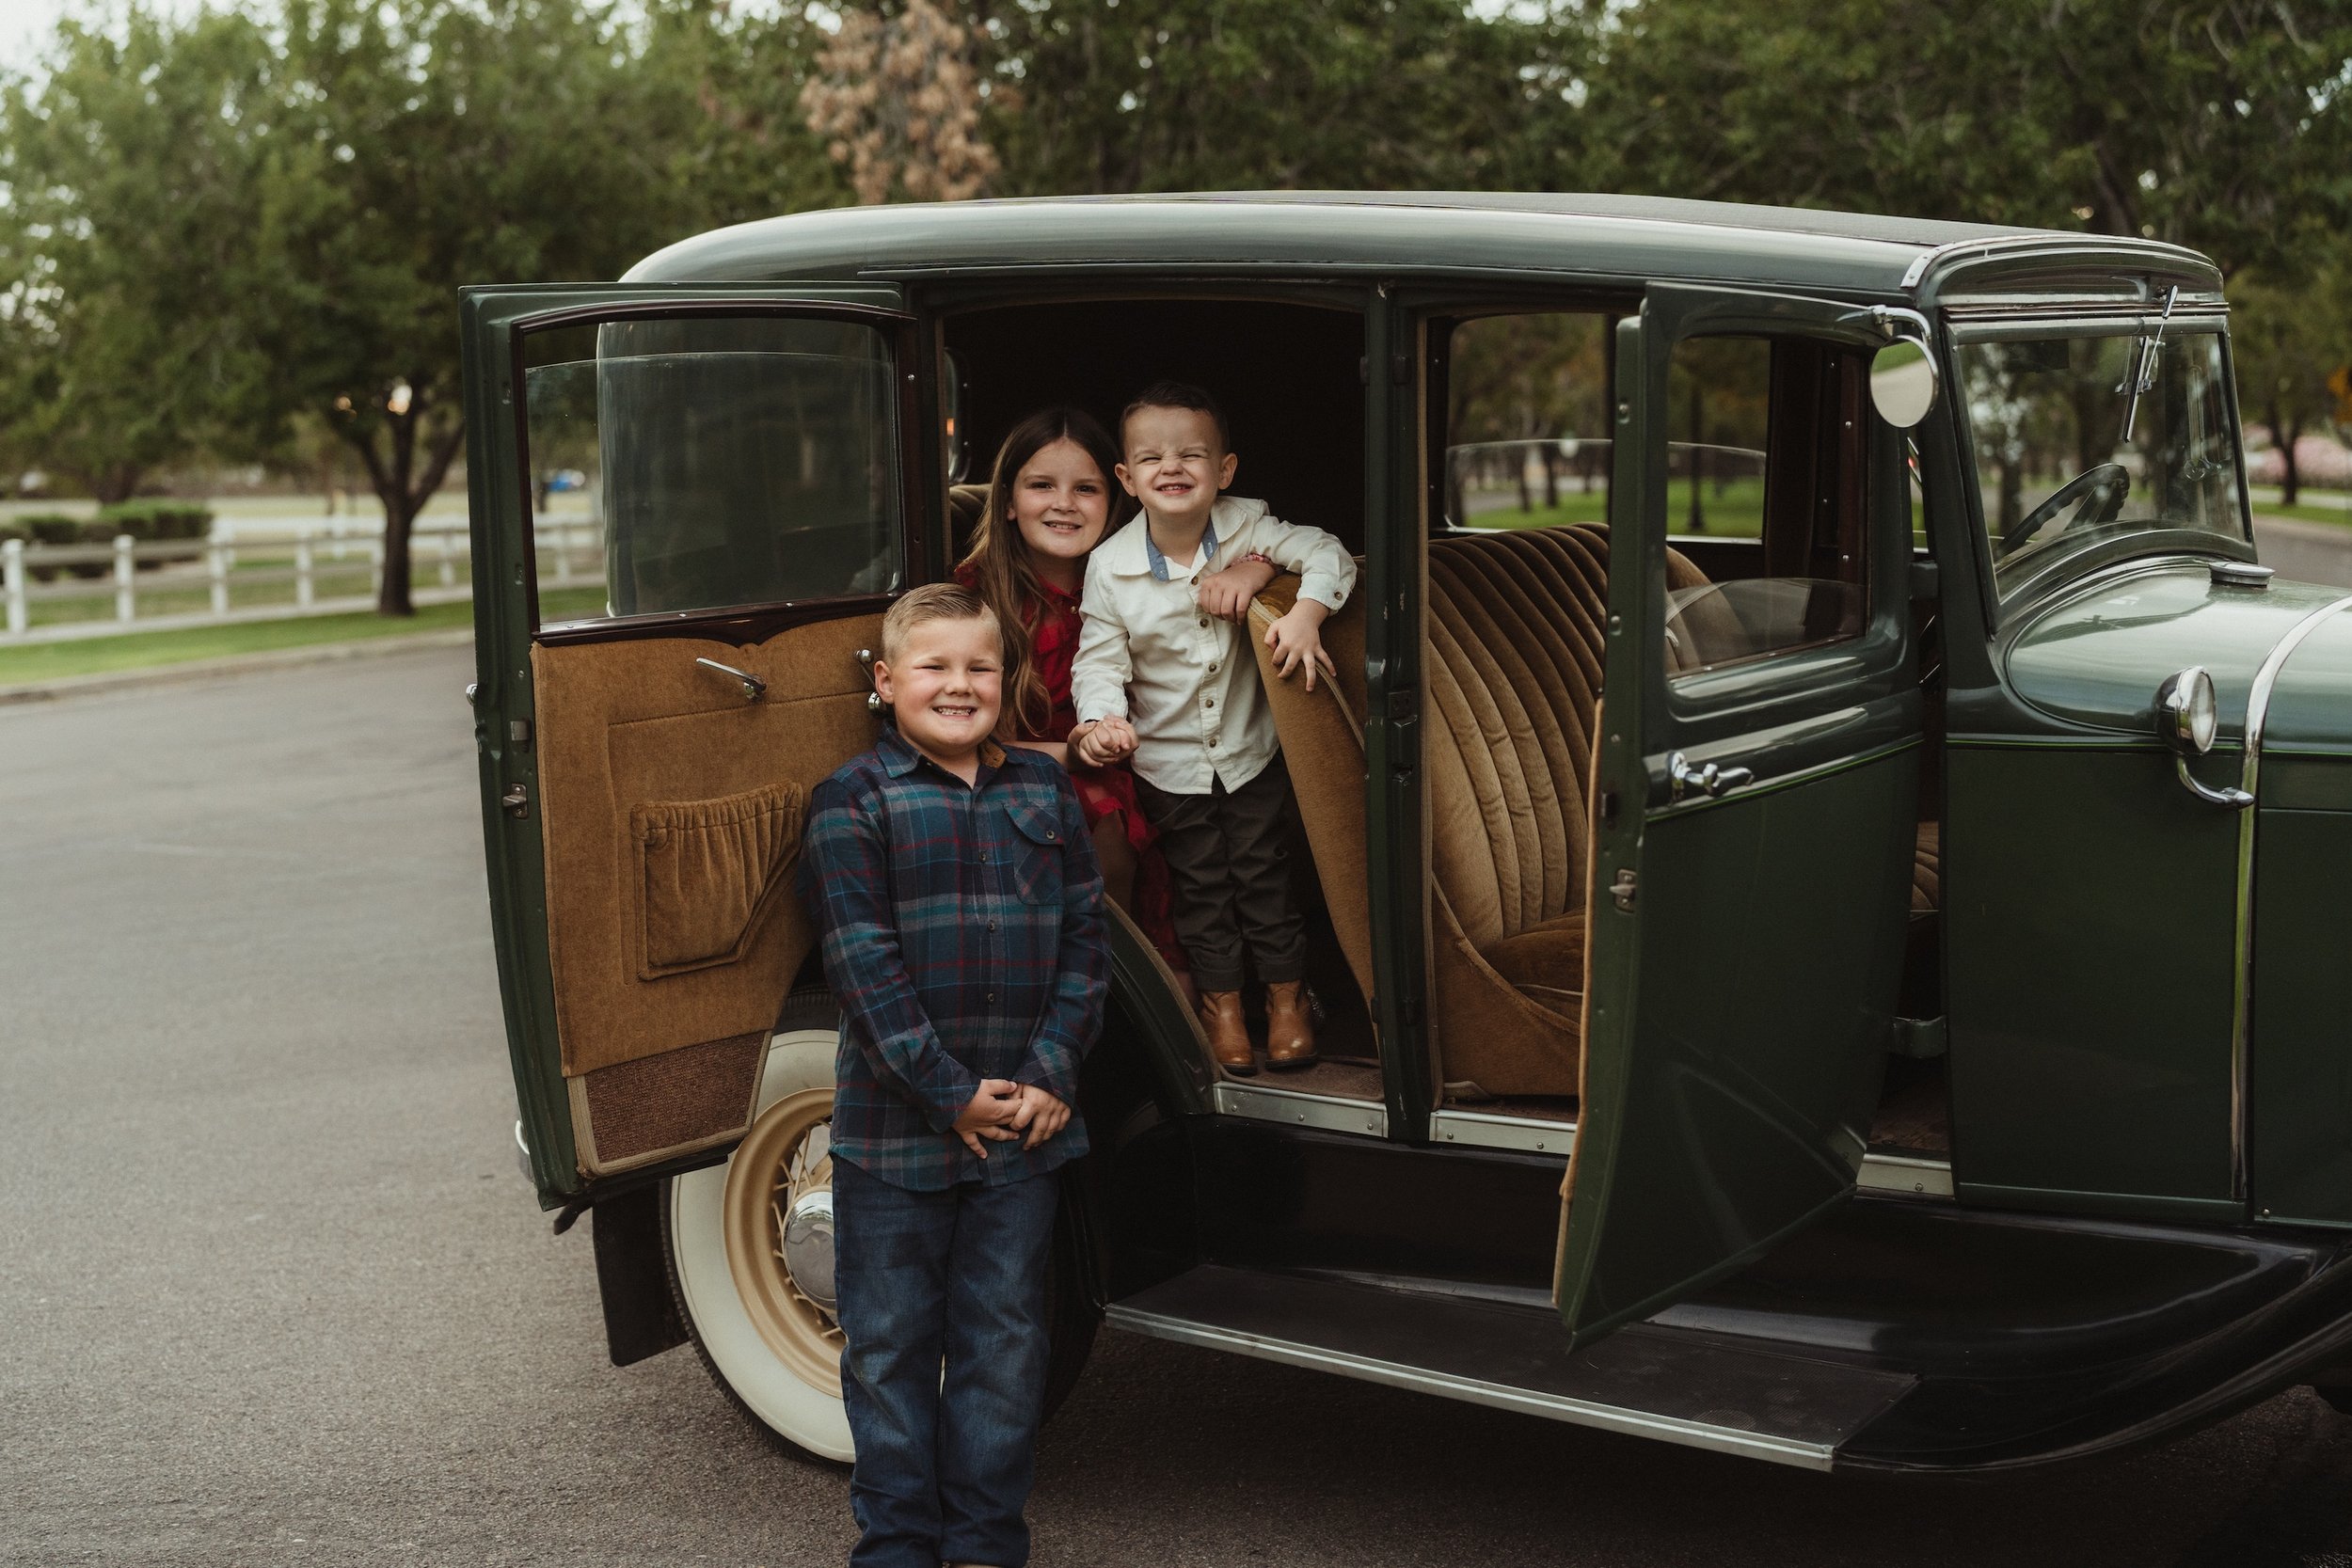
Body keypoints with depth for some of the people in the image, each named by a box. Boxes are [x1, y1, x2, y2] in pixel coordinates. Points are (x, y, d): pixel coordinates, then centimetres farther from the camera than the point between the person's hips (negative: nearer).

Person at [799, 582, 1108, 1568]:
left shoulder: (1044, 789, 6)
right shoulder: (853, 802, -5)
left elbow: (1084, 939, 6)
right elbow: (863, 962, -11)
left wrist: (1050, 1076, -6)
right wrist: (950, 1094, -14)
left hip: (1023, 1120, 3)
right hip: (893, 1127, -3)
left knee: (1005, 1340, 10)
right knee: (890, 1342, 7)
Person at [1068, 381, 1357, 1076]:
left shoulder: (1244, 528, -13)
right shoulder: (1110, 567, -14)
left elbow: (1325, 553, -12)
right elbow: (1100, 658, -10)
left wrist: (1307, 611, -30)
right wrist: (1101, 719, -27)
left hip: (1252, 749, 0)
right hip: (1169, 761, 0)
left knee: (1263, 870, 12)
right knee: (1199, 882, 12)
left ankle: (1286, 992, 30)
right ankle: (1221, 999, 31)